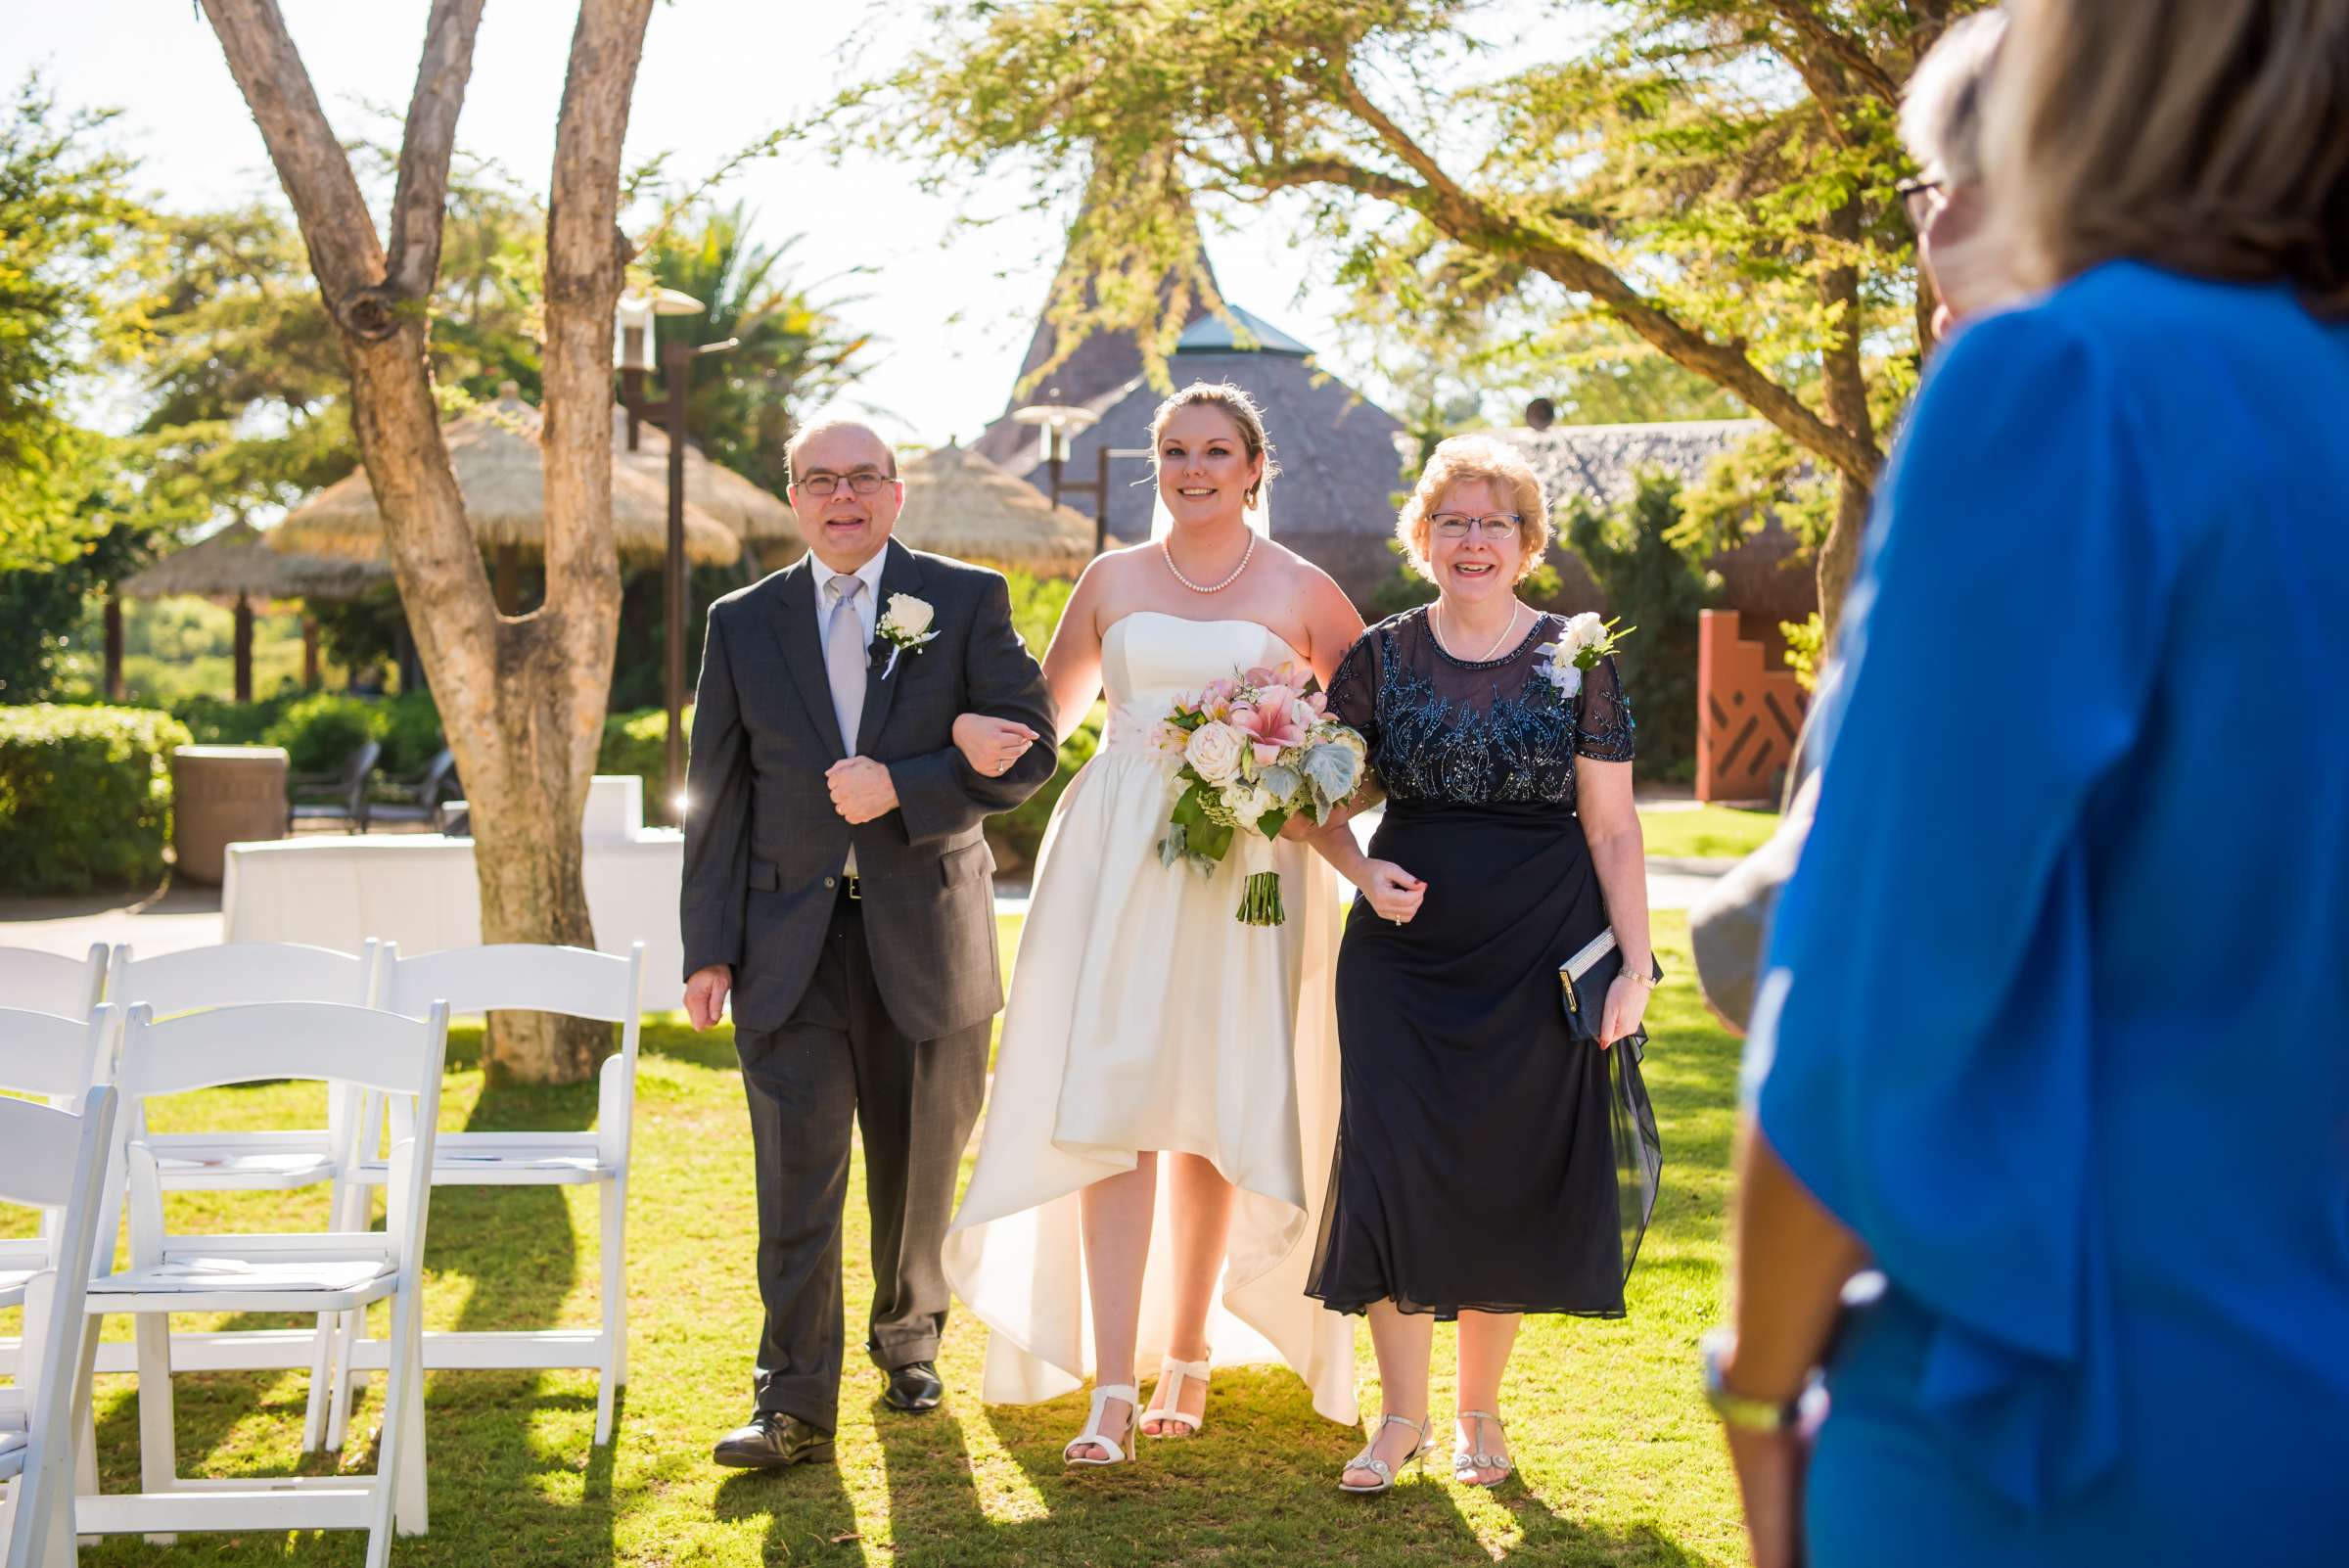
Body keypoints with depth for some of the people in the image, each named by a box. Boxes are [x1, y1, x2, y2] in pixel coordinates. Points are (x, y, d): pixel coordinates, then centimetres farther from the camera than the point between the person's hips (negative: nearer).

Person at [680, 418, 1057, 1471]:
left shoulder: (968, 600, 1)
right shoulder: (744, 623, 7)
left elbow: (1028, 749, -4)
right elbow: (717, 797, 6)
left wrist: (902, 788, -18)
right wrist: (709, 948, 0)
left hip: (926, 935, 0)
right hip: (790, 942, 0)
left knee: (918, 1168, 13)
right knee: (795, 1178, -5)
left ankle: (908, 1340, 34)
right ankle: (794, 1406, -2)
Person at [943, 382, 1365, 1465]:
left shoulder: (1301, 593, 6)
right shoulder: (1114, 580, 12)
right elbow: (1044, 713, 19)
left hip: (1245, 872, -1)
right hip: (1114, 857, 1)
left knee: (1211, 1118, 3)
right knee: (1108, 1110, -8)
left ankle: (1188, 1354, 21)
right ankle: (1111, 1392, -10)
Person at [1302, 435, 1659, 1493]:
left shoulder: (1576, 661, 0)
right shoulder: (1382, 656, 4)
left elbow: (1613, 828, 0)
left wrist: (1635, 966, -6)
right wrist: (1363, 870, -10)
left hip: (1538, 957, -1)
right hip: (1407, 948, 1)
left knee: (1512, 1181, 5)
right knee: (1395, 1168, -3)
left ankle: (1479, 1412, 22)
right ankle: (1402, 1414, 12)